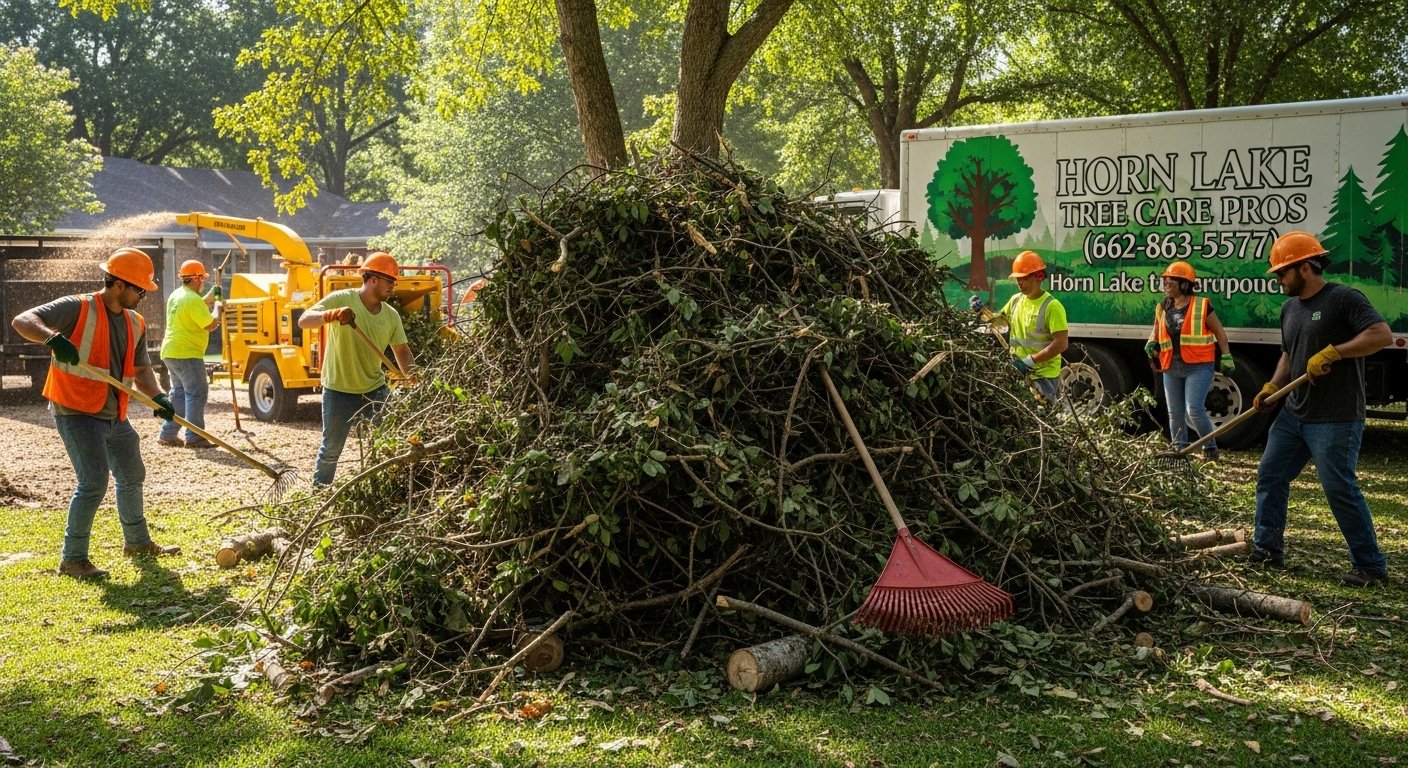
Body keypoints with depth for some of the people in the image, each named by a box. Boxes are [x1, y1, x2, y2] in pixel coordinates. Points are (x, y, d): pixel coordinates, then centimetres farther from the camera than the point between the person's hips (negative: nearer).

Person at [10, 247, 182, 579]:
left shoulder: (135, 323, 8)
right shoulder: (77, 308, -15)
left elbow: (140, 370, 14)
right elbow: (22, 321, -22)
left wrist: (158, 396, -6)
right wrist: (53, 337, -43)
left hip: (115, 416, 8)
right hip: (77, 413, -8)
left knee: (132, 475, 20)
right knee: (94, 481, -16)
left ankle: (137, 541, 41)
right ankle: (72, 559, -5)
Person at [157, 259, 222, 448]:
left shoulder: (176, 295, 14)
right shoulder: (192, 299, -18)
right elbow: (211, 325, -18)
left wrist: (210, 296, 20)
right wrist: (218, 308, -2)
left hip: (171, 352, 10)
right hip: (187, 354, -10)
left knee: (180, 393, 17)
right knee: (197, 393, -9)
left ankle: (167, 434, 19)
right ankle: (194, 437, -12)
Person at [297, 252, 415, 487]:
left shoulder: (391, 316, 1)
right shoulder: (341, 300, -13)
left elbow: (402, 351, 5)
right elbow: (304, 321, -20)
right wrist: (332, 315, -40)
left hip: (375, 390, 4)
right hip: (339, 391, -4)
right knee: (331, 449, 7)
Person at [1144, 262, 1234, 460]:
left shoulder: (1201, 305, -4)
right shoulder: (1162, 308, 10)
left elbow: (1219, 331, 2)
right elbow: (1156, 331, 24)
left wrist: (1226, 357, -2)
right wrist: (1151, 343, 1)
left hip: (1198, 367, -6)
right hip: (1172, 368, 6)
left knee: (1195, 410, -14)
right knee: (1175, 413, 11)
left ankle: (1210, 449, 1)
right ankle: (1179, 450, 22)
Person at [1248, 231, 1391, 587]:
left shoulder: (1343, 299, -12)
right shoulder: (1290, 308, 13)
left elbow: (1382, 334, -22)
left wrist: (1332, 352, -27)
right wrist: (1272, 386, 8)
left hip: (1335, 421, -9)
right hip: (1294, 414, 9)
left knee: (1341, 490, -5)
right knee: (1269, 477, 10)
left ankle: (1370, 566, 8)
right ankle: (1267, 550, 21)